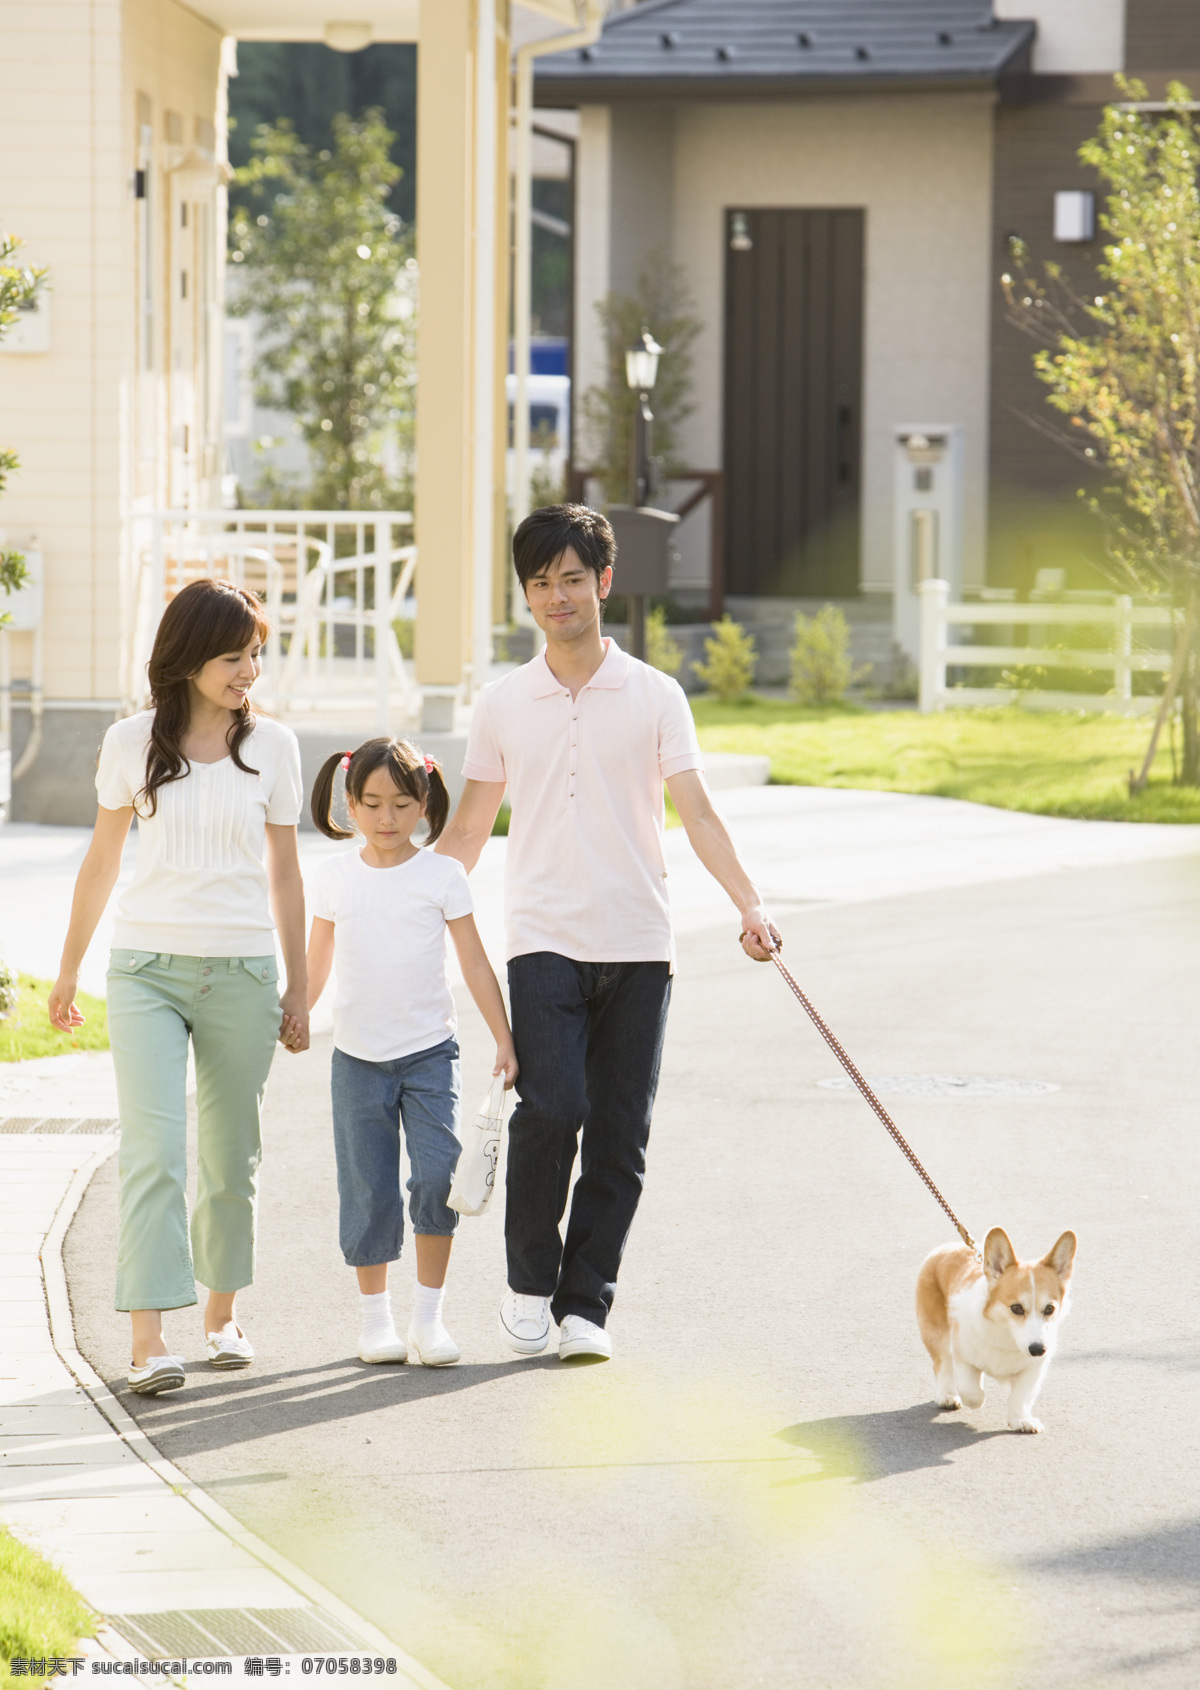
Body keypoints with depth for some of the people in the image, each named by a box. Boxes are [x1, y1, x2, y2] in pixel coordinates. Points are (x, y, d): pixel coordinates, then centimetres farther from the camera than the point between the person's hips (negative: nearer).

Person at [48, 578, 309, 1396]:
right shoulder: (133, 743, 1)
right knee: (153, 1151, -13)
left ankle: (222, 1313, 27)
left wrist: (298, 990, 11)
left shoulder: (273, 746, 4)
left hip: (243, 972, 2)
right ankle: (150, 1339, -17)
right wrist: (70, 968, 16)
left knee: (231, 1157, 9)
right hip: (148, 967, -2)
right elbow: (103, 861, 11)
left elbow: (284, 873, 10)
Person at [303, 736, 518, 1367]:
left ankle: (429, 1314, -4)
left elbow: (475, 963, 0)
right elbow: (316, 966, 13)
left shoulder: (442, 875, -2)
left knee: (437, 1177, -14)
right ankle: (375, 1315, 16)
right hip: (358, 1056, 2)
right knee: (367, 1190, 3)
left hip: (429, 1053, -2)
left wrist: (504, 1040, -3)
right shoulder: (333, 877, 4)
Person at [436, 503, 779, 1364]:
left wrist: (750, 904, -14)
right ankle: (530, 1280, 1)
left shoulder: (655, 696, 5)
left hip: (637, 943, 1)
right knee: (552, 1108, -17)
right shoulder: (502, 705, 8)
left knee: (620, 1137, 0)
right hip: (545, 942, 0)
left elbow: (697, 811, -1)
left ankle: (585, 1305, 9)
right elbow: (469, 829, 15)